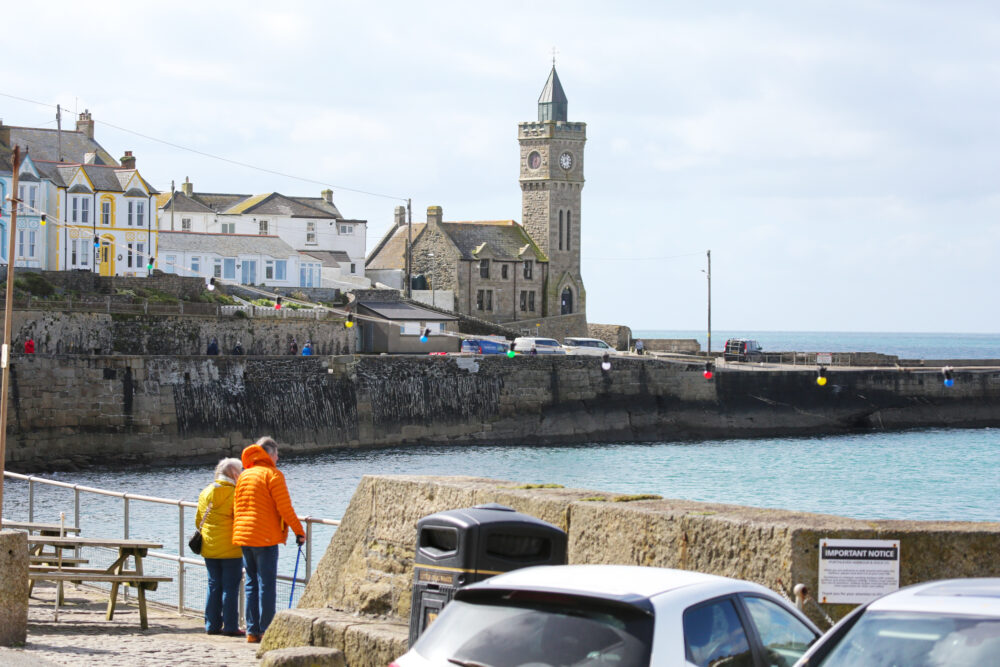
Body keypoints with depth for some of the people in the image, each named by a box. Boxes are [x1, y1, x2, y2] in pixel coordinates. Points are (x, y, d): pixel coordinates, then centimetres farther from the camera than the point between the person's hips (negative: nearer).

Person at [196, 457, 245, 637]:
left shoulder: (205, 492, 7)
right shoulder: (235, 494, -12)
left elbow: (198, 520, 14)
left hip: (209, 548, 6)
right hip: (231, 548, -6)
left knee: (213, 586, 12)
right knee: (231, 587, 0)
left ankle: (212, 624, 13)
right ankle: (230, 626, -1)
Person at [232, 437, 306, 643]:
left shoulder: (244, 476, 15)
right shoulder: (272, 474, -7)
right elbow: (284, 508, -11)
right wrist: (299, 531, -4)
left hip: (243, 535, 7)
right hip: (266, 537, -7)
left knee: (251, 584, 10)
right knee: (267, 585, -5)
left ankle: (252, 631, 8)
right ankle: (266, 631, -7)